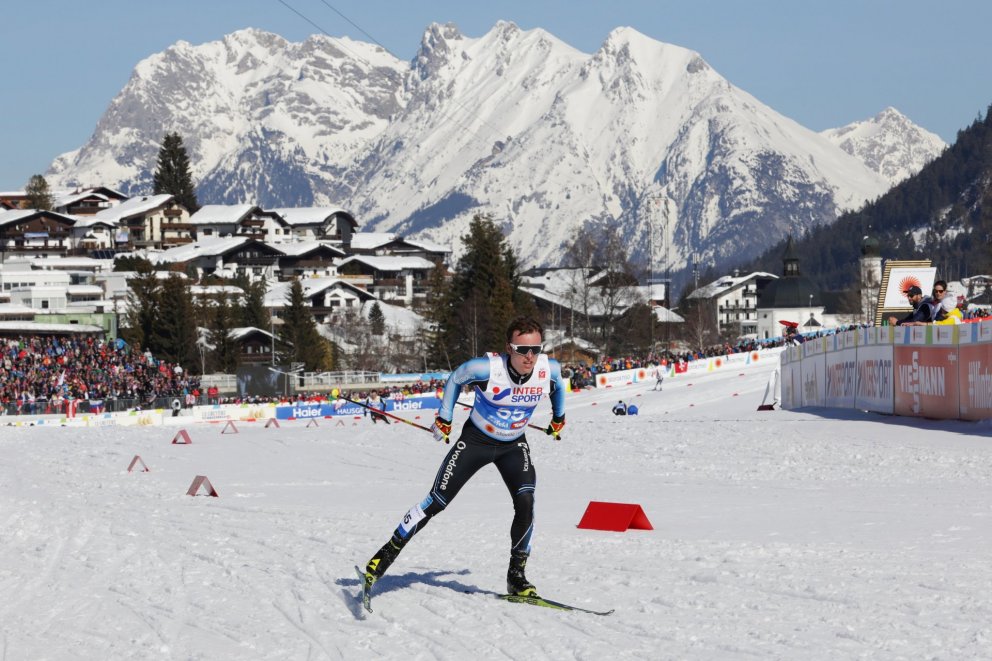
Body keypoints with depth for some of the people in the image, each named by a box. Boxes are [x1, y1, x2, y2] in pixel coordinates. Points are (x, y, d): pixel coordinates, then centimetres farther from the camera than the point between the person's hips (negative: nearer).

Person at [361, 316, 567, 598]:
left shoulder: (549, 369, -21)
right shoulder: (487, 368, -31)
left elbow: (558, 386, 6)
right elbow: (455, 379, -8)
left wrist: (558, 419, 20)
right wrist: (444, 419, -1)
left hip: (514, 446, 2)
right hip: (476, 440, -2)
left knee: (525, 504, -18)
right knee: (435, 503, -4)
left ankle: (516, 575, -3)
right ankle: (387, 554, 10)